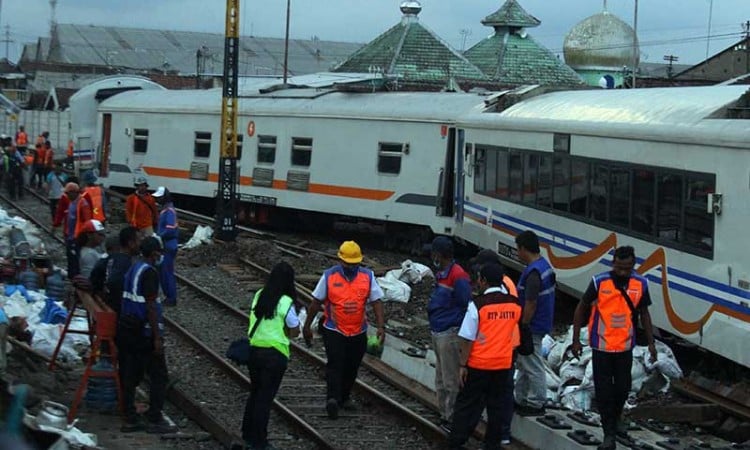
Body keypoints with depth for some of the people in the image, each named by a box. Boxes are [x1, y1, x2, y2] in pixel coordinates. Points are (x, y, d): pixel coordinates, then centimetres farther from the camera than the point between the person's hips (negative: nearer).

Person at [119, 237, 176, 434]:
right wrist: (157, 337, -17)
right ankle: (154, 420, -1)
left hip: (126, 329, 9)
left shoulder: (132, 269, 12)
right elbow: (150, 307, -18)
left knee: (130, 375, 9)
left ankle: (130, 419, 12)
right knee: (158, 376, 0)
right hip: (144, 333, -9)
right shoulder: (149, 273, -14)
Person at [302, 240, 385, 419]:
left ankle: (344, 397, 28)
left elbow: (376, 302, -2)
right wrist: (307, 326, 6)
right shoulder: (329, 276, -6)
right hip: (334, 331, -3)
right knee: (335, 364, -15)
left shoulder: (368, 276, -2)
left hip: (358, 332, 3)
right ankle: (333, 398, -25)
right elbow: (317, 302, 2)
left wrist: (381, 326, -13)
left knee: (352, 367, 11)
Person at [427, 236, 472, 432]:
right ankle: (444, 415, 29)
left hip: (450, 333, -10)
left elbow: (468, 306, -17)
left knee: (451, 380, -3)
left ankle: (451, 419, 4)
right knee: (441, 379, 18)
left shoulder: (458, 276, -18)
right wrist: (432, 305, 4)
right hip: (438, 332, 10)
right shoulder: (441, 273, 12)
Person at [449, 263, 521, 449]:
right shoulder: (515, 304, -2)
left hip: (479, 364, -3)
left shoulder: (478, 305, -15)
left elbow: (468, 339, -13)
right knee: (498, 405, 12)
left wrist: (463, 365, -7)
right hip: (504, 362, 3)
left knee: (468, 405, 6)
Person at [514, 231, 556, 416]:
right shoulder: (544, 265, 9)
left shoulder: (533, 272, -24)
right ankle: (521, 399, 29)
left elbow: (530, 304, -24)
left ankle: (536, 404, 9)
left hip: (532, 327, -11)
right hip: (541, 323, 11)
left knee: (533, 366, 0)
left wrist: (523, 327, -17)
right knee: (524, 364, 20)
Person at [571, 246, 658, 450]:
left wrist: (651, 343, 8)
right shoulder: (599, 282, -15)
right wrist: (576, 340, -5)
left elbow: (644, 313, 8)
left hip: (625, 347, 3)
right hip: (601, 347, -3)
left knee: (623, 388, 13)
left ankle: (615, 418, 40)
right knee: (604, 390, 0)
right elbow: (581, 309, -4)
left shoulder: (640, 284, -6)